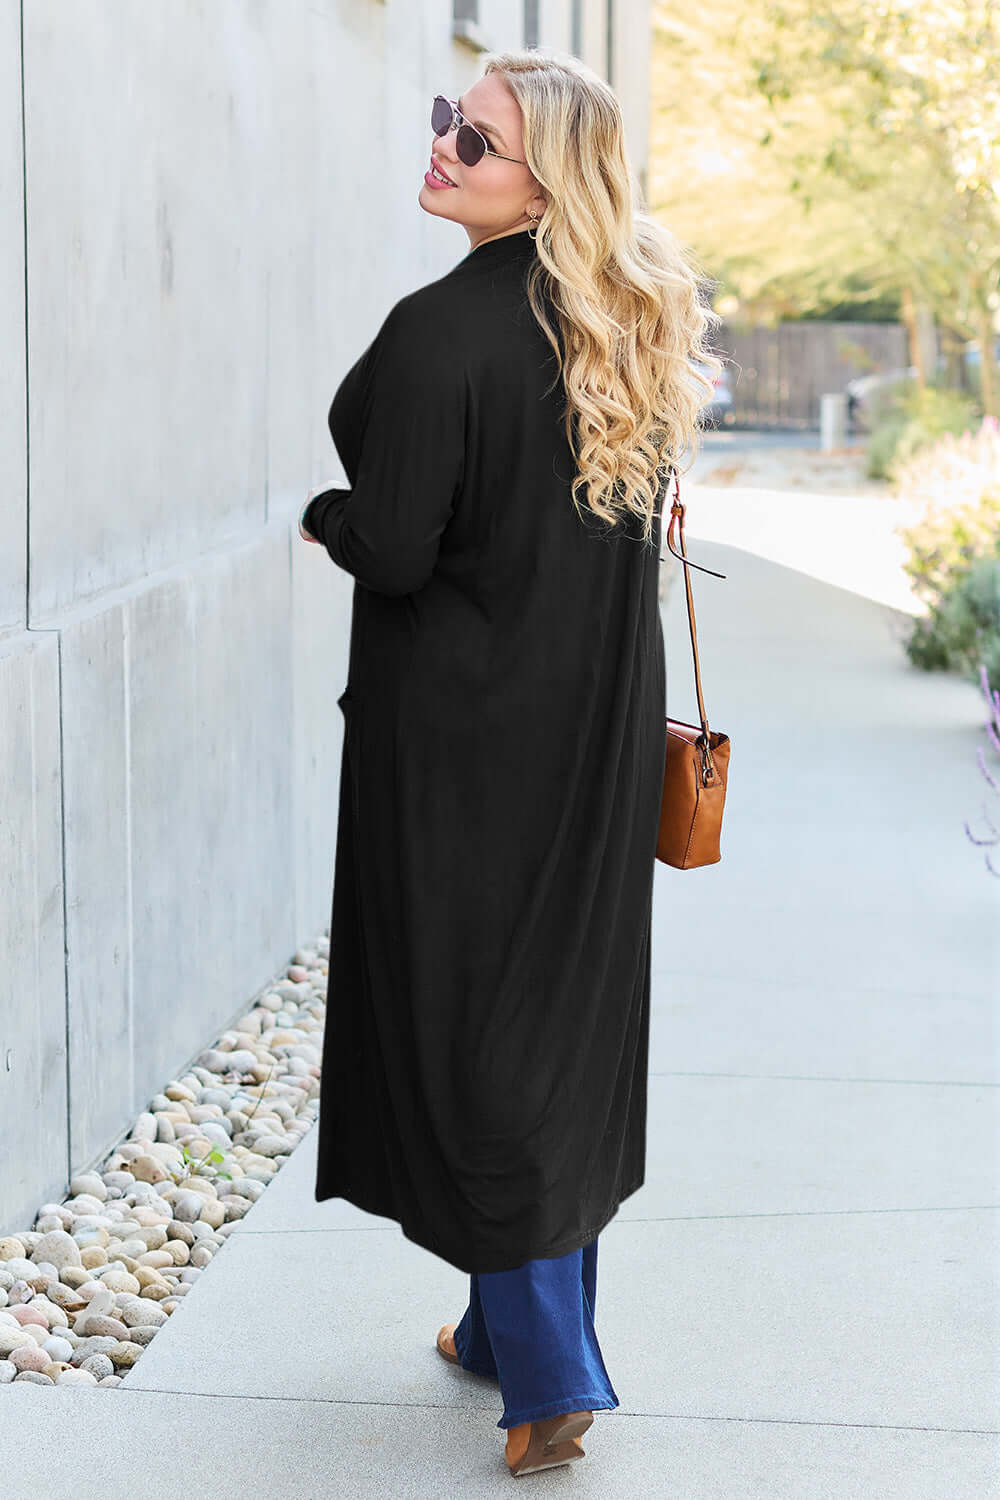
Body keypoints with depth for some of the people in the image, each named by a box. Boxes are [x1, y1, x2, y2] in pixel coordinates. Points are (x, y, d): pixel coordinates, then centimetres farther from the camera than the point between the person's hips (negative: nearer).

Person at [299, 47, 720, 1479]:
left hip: (466, 732, -8)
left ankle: (548, 1372, 4)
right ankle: (513, 1322, 29)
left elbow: (393, 548, -20)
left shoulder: (444, 330, -20)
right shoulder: (634, 322, 5)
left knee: (468, 1016, 2)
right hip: (604, 724, 8)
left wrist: (325, 514, 0)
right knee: (567, 1004, 15)